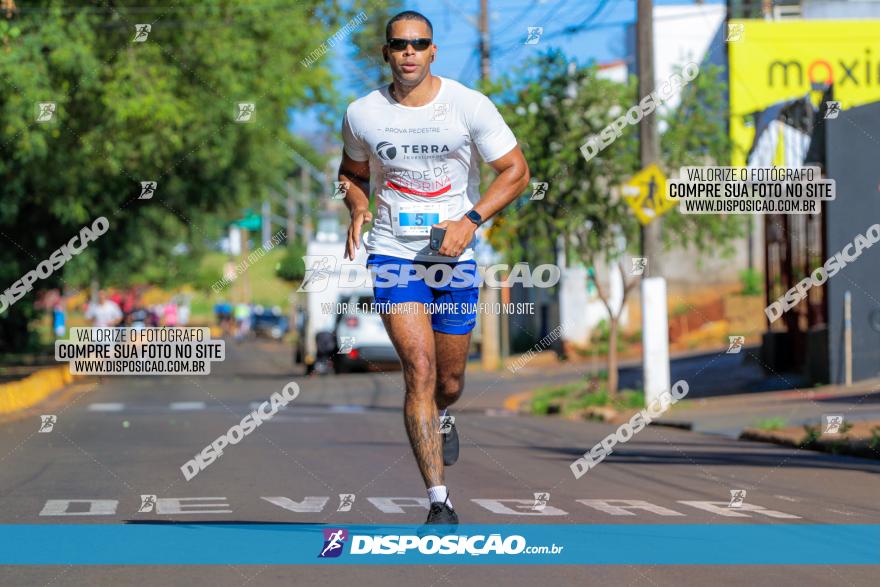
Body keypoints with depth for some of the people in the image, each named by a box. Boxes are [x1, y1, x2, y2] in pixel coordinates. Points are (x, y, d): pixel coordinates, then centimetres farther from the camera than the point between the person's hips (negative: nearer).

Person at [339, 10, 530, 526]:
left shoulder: (470, 106, -7)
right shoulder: (362, 114, -1)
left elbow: (516, 171, -1)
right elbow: (353, 171, 18)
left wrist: (471, 220, -14)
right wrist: (358, 209, -4)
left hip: (456, 256, 1)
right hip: (393, 253, -1)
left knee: (450, 381, 11)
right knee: (420, 367, -17)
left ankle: (441, 416, 52)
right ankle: (440, 501, -16)